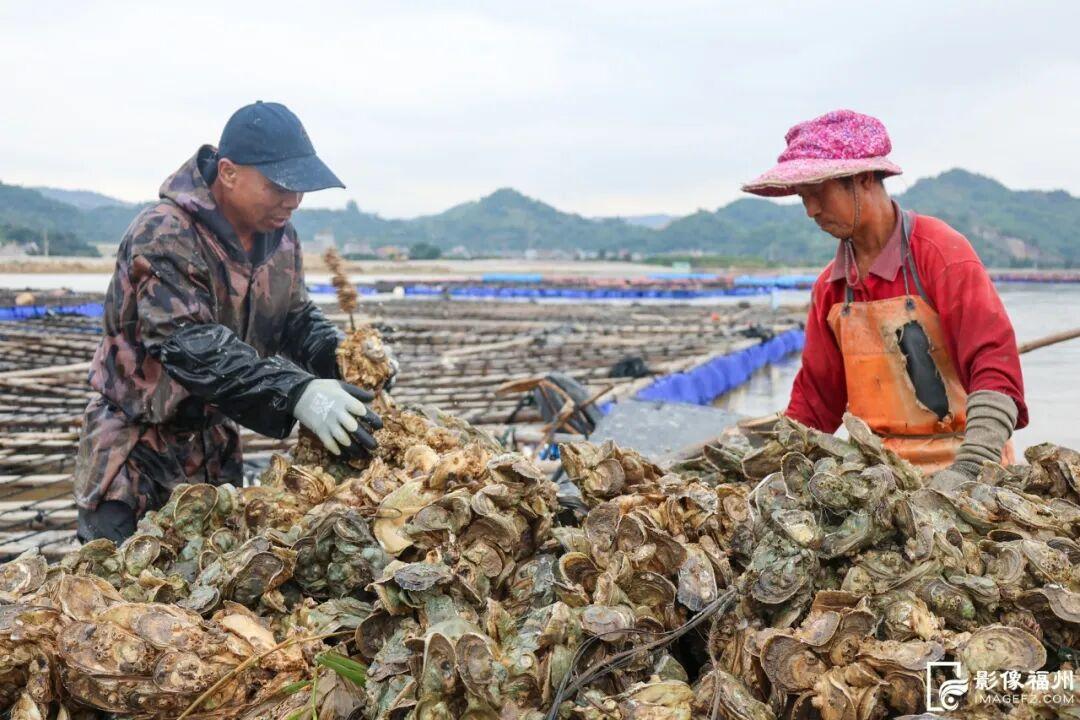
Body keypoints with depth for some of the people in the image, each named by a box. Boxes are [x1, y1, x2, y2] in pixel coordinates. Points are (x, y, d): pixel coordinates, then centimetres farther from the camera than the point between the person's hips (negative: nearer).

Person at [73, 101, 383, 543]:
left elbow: (296, 320, 3)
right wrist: (296, 393, -46)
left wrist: (342, 353, -21)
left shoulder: (279, 237, 0)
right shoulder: (165, 237, -24)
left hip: (217, 451, 7)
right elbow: (192, 348, -34)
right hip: (137, 456, -7)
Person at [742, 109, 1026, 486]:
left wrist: (968, 470, -26)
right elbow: (815, 400, 16)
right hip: (879, 470, 5)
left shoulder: (942, 252, -7)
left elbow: (995, 364, -15)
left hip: (953, 464, -5)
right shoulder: (829, 287, 10)